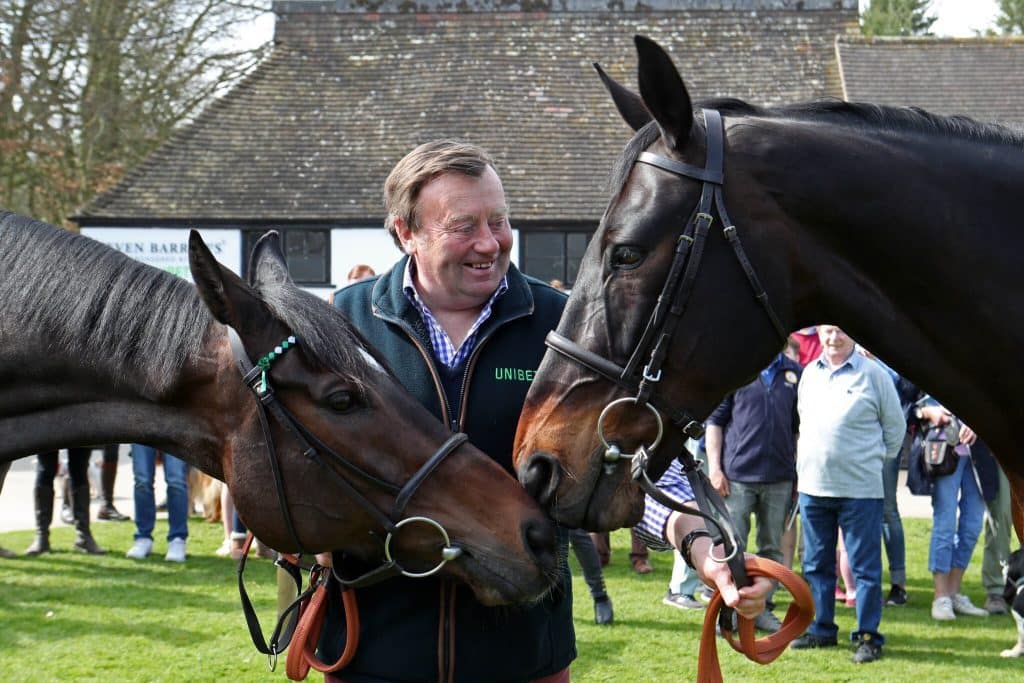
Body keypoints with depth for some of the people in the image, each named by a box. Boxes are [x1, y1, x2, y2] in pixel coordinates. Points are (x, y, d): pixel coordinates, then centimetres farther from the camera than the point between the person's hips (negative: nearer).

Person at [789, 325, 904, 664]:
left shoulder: (873, 374, -4)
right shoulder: (810, 373, 10)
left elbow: (895, 426, 4)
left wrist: (876, 460, 5)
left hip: (859, 488, -5)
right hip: (812, 484, 5)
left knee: (865, 566, -1)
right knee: (816, 564, 11)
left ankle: (868, 636, 5)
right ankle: (822, 629, 22)